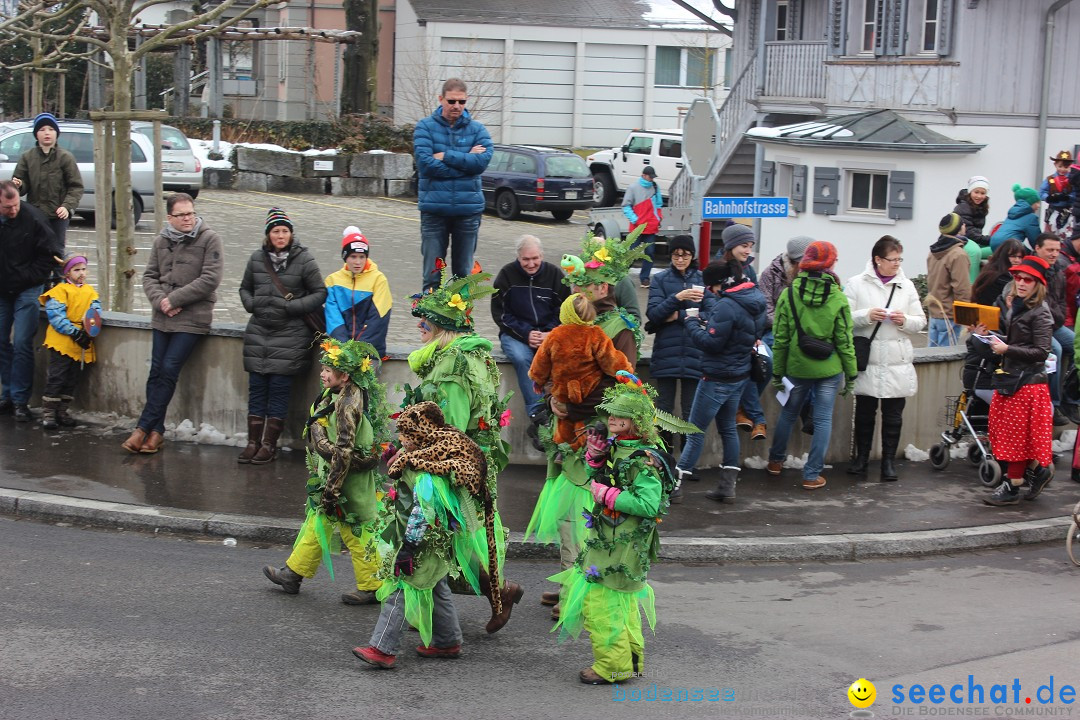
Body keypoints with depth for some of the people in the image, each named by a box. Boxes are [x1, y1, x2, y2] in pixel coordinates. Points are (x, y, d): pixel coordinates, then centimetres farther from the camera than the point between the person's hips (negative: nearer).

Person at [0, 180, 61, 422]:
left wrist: (30, 278, -8)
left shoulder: (33, 218, -14)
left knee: (22, 344, -8)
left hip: (27, 291, -4)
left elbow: (50, 254, -7)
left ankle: (20, 400, -3)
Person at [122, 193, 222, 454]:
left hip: (192, 319, -5)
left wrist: (174, 299, -13)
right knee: (156, 372, 2)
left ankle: (144, 428, -4)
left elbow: (210, 279, -13)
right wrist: (160, 300, -9)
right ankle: (156, 432, 8)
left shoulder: (209, 239, -5)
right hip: (163, 318, 5)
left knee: (169, 370, -10)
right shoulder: (161, 241, 11)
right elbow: (149, 276, 11)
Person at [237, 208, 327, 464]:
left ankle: (270, 444, 6)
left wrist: (292, 306, -12)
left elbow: (320, 293, -2)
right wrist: (251, 303, 0)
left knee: (279, 389, -2)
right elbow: (245, 288, 21)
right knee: (256, 388, 5)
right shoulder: (257, 258, 7)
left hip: (290, 335, -4)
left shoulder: (304, 260, -5)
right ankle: (253, 441, 12)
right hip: (258, 333, 4)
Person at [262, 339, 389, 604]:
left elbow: (343, 451, -26)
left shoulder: (347, 403, -24)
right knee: (317, 521, 19)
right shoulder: (351, 395, 6)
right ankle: (294, 572, 31)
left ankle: (372, 587, 13)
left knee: (356, 532, 1)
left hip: (347, 478, -10)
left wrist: (331, 489, -23)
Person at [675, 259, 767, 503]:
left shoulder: (726, 306, -24)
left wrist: (692, 324, -8)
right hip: (741, 374, 9)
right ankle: (728, 484, 18)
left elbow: (711, 342, -23)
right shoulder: (756, 301, 6)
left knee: (696, 430, -1)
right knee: (728, 428, 17)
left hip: (718, 378, -9)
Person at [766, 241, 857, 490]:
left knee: (789, 413, 21)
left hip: (797, 367, 2)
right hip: (829, 369, -2)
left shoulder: (788, 294, -7)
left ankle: (776, 461, 33)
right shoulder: (838, 298, -10)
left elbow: (780, 339, -4)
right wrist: (851, 375, 4)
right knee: (823, 420, 6)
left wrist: (777, 373, 4)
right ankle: (812, 474, 8)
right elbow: (844, 341, -6)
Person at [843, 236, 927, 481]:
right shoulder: (857, 284, 0)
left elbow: (920, 321, 9)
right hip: (867, 361, -2)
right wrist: (867, 316, -18)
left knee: (893, 415, 5)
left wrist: (905, 321, -11)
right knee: (864, 412, 10)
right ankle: (861, 456, 24)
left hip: (897, 362, 2)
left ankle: (889, 460, 15)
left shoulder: (907, 286, 8)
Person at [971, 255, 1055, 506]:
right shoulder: (1013, 305, 11)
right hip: (1009, 377, 8)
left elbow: (1041, 352, -18)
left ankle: (1012, 487, 8)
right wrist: (988, 335, 3)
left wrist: (1007, 349, -22)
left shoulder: (1040, 313, -13)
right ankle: (1038, 469, 26)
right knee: (1003, 429, 11)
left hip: (1027, 382, -8)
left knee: (1016, 434, -1)